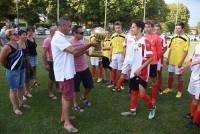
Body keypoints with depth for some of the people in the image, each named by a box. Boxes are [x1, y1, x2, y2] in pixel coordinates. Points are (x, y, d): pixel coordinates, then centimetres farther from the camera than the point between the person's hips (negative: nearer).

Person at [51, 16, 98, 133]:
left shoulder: (62, 37, 13)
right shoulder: (58, 38, -20)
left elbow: (72, 52, 10)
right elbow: (74, 51, -30)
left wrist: (88, 47, 0)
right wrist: (90, 44, -20)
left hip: (67, 72, 10)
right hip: (64, 73, -10)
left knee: (66, 96, 19)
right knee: (68, 97, -2)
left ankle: (64, 116, 33)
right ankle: (67, 122, 10)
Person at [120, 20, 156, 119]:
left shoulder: (145, 41, -17)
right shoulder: (134, 41, 9)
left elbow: (150, 58, -19)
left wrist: (140, 68, -21)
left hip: (142, 72, -8)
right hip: (134, 71, 8)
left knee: (142, 93, -3)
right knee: (133, 91, 15)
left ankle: (152, 108, 22)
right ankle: (132, 110, 29)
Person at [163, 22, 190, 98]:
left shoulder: (185, 38, -10)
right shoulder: (173, 38, 7)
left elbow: (186, 51, -12)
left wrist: (181, 61, -17)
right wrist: (168, 59, 12)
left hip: (179, 61, -6)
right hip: (171, 60, 6)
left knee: (179, 75, 5)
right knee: (170, 74, 15)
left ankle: (179, 91, 18)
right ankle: (169, 88, 32)